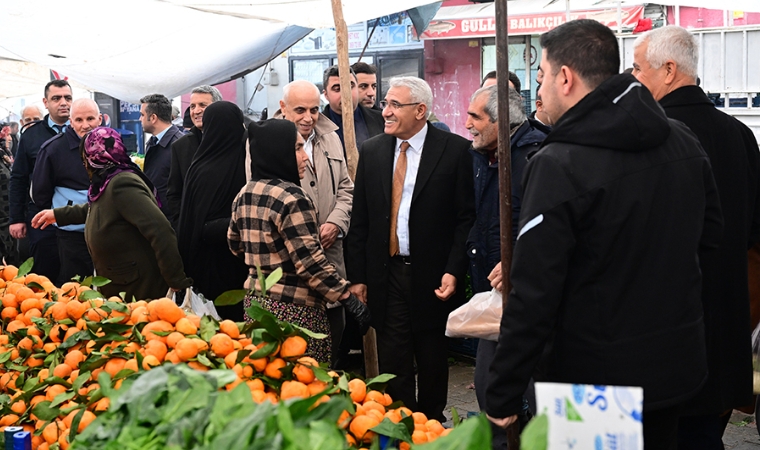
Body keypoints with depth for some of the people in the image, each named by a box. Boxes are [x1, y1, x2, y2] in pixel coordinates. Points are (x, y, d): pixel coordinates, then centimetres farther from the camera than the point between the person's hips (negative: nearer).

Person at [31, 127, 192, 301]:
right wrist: (58, 214, 33)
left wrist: (178, 282, -32)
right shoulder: (108, 184, 6)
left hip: (140, 293, -9)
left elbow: (161, 231, -32)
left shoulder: (122, 184, -23)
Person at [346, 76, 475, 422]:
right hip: (386, 274, 2)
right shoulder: (372, 151, 6)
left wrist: (454, 271, -14)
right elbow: (360, 219, 8)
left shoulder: (454, 149, -5)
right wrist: (357, 276, 4)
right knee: (392, 363, 6)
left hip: (432, 276, -2)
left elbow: (466, 217, -6)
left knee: (432, 360, 13)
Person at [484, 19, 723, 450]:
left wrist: (503, 396, -14)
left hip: (596, 374, -6)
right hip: (679, 364, 7)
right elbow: (711, 232, 14)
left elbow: (534, 296, -22)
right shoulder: (683, 140, 0)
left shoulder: (558, 165, -22)